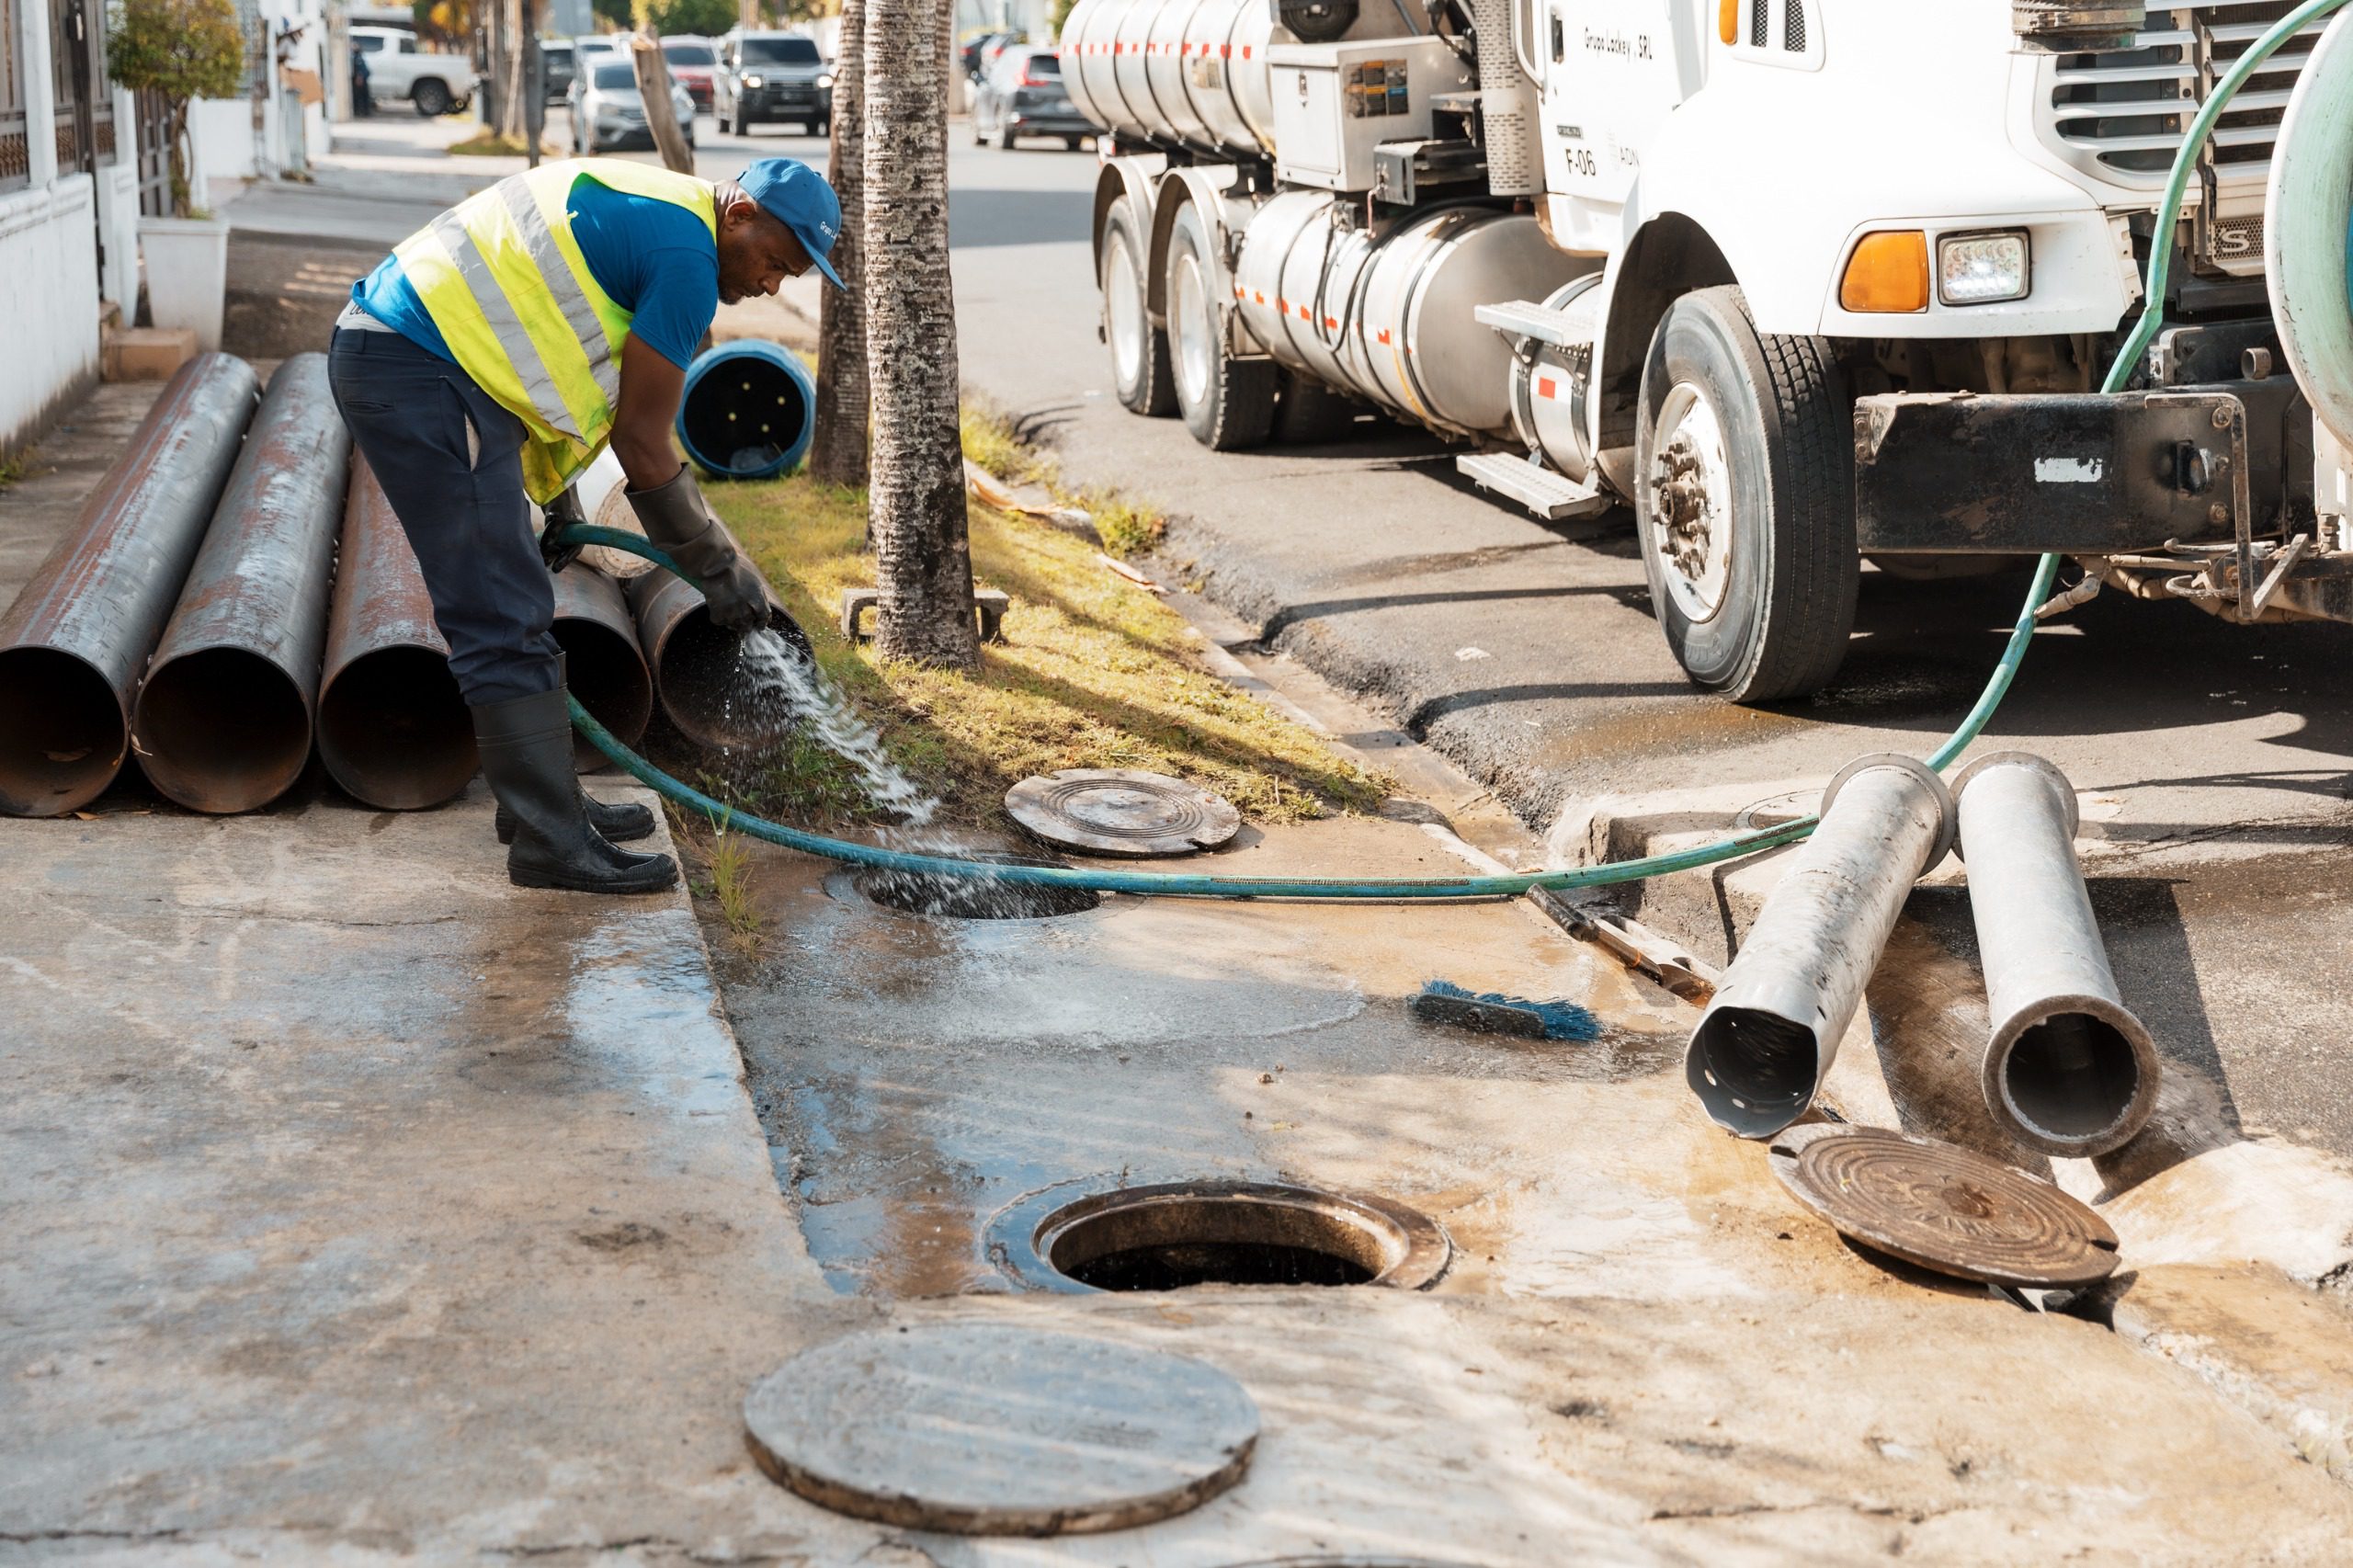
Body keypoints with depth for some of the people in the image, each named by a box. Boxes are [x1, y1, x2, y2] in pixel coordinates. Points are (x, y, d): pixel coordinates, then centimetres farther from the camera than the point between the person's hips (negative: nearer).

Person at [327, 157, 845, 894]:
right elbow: (642, 443, -10)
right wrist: (721, 568, 0)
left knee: (510, 608, 17)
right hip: (420, 371, -11)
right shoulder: (687, 256, -12)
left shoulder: (642, 209, 19)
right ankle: (551, 843, -4)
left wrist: (556, 498, 31)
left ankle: (545, 801, 26)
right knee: (505, 623, -8)